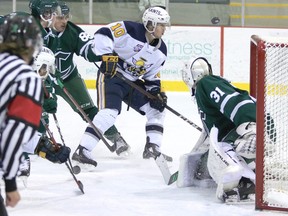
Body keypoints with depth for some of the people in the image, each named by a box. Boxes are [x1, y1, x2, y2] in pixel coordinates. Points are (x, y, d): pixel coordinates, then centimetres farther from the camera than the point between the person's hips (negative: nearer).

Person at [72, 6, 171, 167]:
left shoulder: (161, 50, 6)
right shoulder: (130, 29, -17)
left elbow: (153, 75, 14)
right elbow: (103, 34, -22)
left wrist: (156, 92, -2)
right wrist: (107, 56, -31)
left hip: (133, 82, 8)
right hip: (111, 76, -8)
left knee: (157, 109, 6)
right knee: (110, 112, -25)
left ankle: (153, 149, 13)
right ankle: (82, 151, -24)